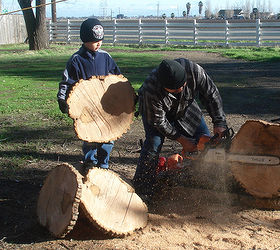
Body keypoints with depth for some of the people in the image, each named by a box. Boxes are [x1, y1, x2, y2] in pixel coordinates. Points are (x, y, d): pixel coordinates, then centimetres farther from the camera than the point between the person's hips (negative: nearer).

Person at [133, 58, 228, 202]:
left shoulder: (194, 70, -38)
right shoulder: (151, 91, -43)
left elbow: (211, 94, -22)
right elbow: (159, 121, -29)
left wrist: (219, 123, -26)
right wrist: (181, 140, -24)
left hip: (185, 106, 4)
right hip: (155, 110, -4)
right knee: (154, 143, -21)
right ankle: (141, 192, -11)